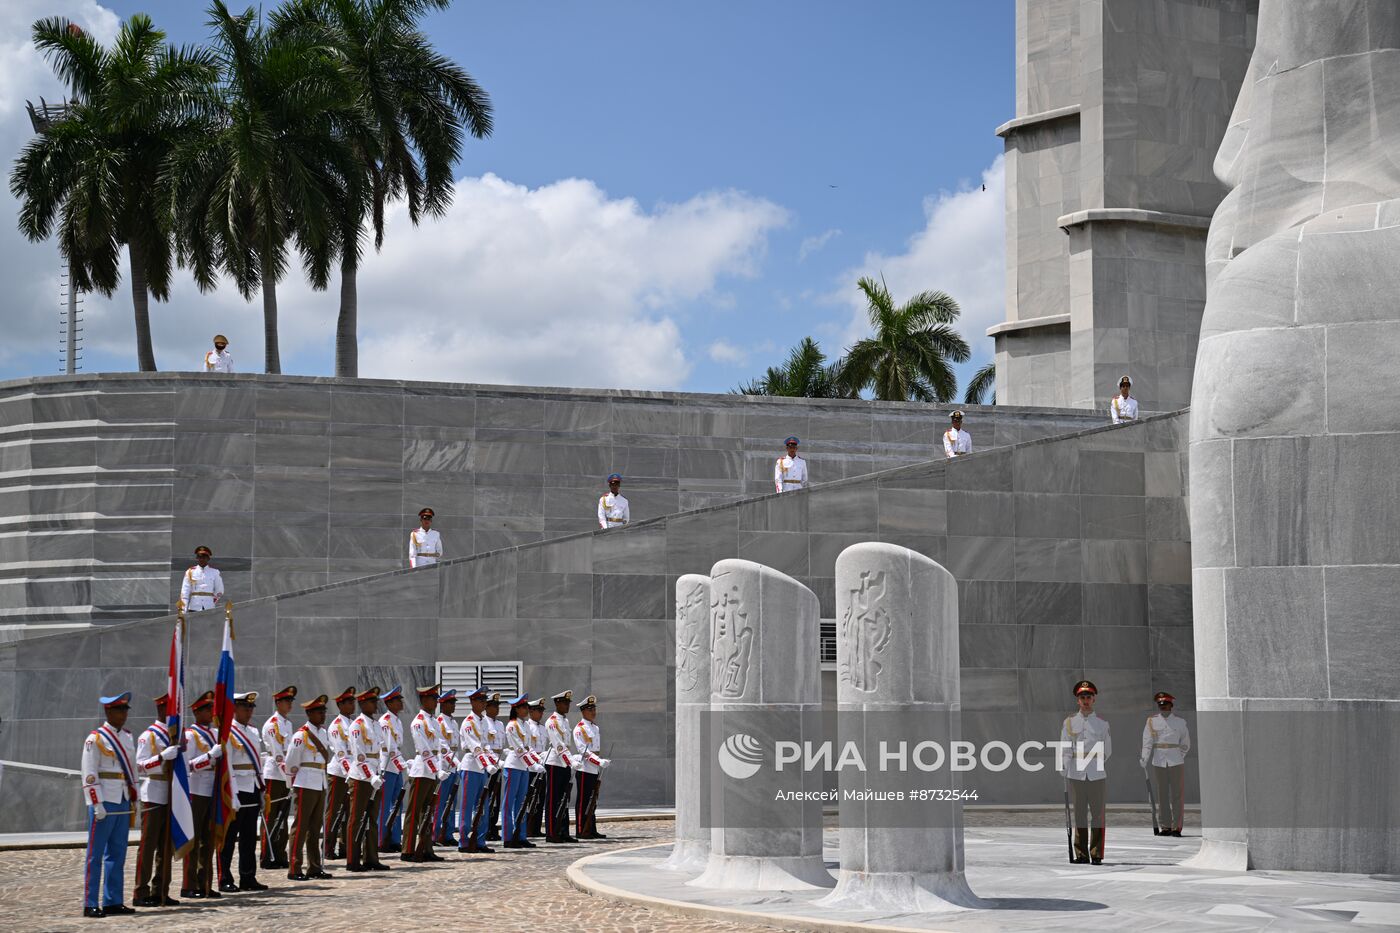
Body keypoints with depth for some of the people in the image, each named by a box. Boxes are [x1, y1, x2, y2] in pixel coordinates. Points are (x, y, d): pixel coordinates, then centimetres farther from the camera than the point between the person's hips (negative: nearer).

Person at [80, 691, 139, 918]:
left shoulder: (127, 737, 15)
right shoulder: (95, 738, -7)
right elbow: (89, 776, -12)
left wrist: (133, 800, 16)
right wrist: (97, 804, -17)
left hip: (122, 803, 7)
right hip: (104, 802, -7)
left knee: (117, 854, 9)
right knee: (96, 855, -3)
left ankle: (113, 902, 14)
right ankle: (91, 904, 0)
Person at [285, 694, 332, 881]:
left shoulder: (324, 734, 12)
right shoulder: (301, 735, -12)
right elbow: (291, 762, -10)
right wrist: (294, 784, -1)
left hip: (321, 785, 8)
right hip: (306, 786, -8)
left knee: (315, 828, 12)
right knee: (300, 827, -5)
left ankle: (314, 868, 18)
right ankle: (294, 870, -3)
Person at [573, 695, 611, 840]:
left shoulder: (596, 728, 17)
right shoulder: (579, 729, -9)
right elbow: (583, 750, -17)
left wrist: (602, 763, 16)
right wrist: (599, 761, -25)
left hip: (595, 769, 8)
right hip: (584, 769, -8)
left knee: (593, 801, 10)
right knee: (583, 801, -5)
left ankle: (591, 830, 13)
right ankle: (580, 831, -3)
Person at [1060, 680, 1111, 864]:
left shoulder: (1102, 723, 8)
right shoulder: (1069, 722, 8)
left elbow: (1107, 750, 14)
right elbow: (1064, 750, 8)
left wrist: (1096, 764, 7)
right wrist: (1068, 770, -1)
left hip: (1097, 775, 0)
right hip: (1076, 775, 0)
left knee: (1097, 814, -3)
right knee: (1079, 814, 2)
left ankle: (1096, 854, 1)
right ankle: (1081, 854, 7)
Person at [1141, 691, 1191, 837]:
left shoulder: (1180, 722, 6)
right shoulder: (1152, 721, 5)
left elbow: (1185, 744, 14)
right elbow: (1147, 742, -1)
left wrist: (1179, 756, 3)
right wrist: (1144, 759, -12)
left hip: (1176, 762, -1)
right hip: (1159, 763, 1)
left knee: (1177, 795, -3)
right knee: (1162, 795, 4)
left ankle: (1176, 826, 0)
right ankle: (1165, 826, 10)